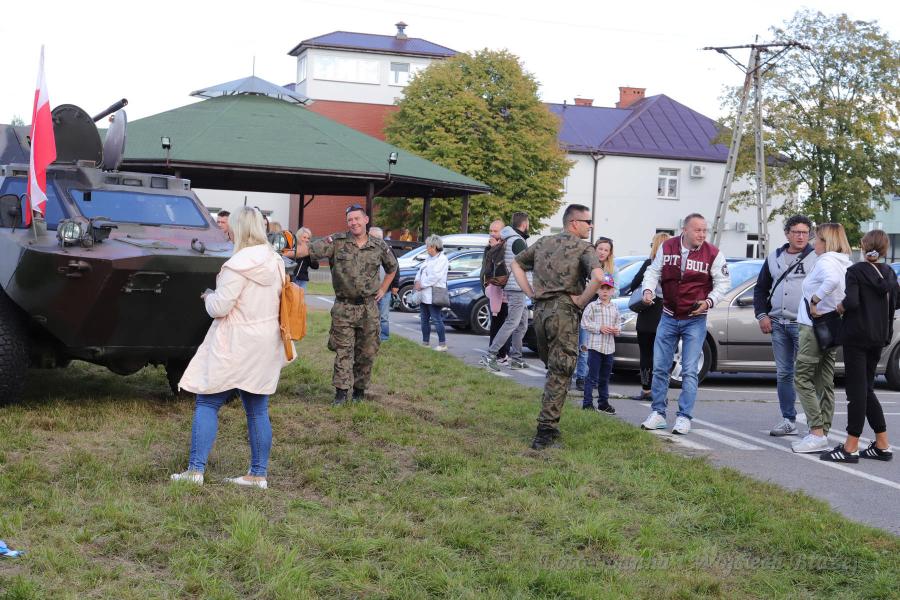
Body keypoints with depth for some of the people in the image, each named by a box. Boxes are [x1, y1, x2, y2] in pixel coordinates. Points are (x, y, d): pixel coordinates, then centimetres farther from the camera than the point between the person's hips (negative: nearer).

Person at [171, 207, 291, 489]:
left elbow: (219, 307, -16)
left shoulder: (238, 266, -18)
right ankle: (258, 474, 13)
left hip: (235, 348, -7)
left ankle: (195, 469, 0)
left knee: (207, 404, 3)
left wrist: (208, 295, 4)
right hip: (266, 348, 7)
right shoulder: (275, 262, 6)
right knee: (258, 410, 10)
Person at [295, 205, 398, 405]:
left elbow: (392, 267, 22)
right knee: (343, 351, -2)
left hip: (369, 308, 2)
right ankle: (341, 391, 2)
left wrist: (383, 289, 13)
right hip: (344, 307, -2)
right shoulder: (337, 242, -4)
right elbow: (309, 249, -14)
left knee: (367, 352, 8)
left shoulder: (379, 246, 4)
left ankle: (360, 389, 22)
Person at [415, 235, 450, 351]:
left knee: (437, 320, -8)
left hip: (433, 296, -9)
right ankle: (425, 343, 21)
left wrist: (421, 284, -14)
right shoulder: (429, 259, 18)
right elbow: (420, 272, 18)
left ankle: (442, 344, -4)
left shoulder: (442, 259, -10)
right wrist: (417, 281, -1)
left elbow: (434, 277, -19)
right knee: (424, 320, 13)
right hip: (424, 294, 9)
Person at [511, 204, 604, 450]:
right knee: (559, 373, -2)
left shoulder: (544, 242, 16)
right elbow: (598, 276, -22)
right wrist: (582, 300, -9)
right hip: (564, 310, -6)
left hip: (540, 309, 6)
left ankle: (549, 423, 21)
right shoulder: (583, 248, -4)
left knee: (553, 368, 19)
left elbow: (516, 264, 24)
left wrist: (530, 292, 17)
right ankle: (546, 430, -6)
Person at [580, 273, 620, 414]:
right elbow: (584, 323, -8)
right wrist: (600, 328, -16)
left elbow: (617, 323, 20)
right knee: (593, 377, -5)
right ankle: (587, 403, 0)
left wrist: (616, 330, -2)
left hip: (609, 347, 6)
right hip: (595, 346, -6)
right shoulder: (592, 306, -5)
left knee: (605, 378, 14)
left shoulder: (614, 308, 11)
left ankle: (603, 403, 23)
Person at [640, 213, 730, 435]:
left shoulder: (713, 254, -7)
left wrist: (709, 302, -15)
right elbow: (653, 271, 10)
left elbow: (723, 282, -1)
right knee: (659, 367, 5)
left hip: (695, 321, -3)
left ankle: (684, 417, 2)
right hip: (668, 318, 3)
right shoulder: (667, 247, -1)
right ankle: (658, 413, 16)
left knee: (689, 371, -5)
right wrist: (649, 290, -8)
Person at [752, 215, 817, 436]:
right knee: (783, 373, 7)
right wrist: (762, 315, 8)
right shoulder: (774, 258, 14)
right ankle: (789, 420, 14)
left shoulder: (817, 258, 0)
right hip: (778, 324, 5)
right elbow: (761, 288, 20)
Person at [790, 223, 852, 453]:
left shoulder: (825, 261, -15)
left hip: (815, 326, -9)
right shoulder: (846, 263, 13)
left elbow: (832, 281, -36)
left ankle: (817, 433, -11)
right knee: (824, 383, 11)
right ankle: (822, 434, 13)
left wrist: (814, 301, -26)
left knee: (802, 378, -5)